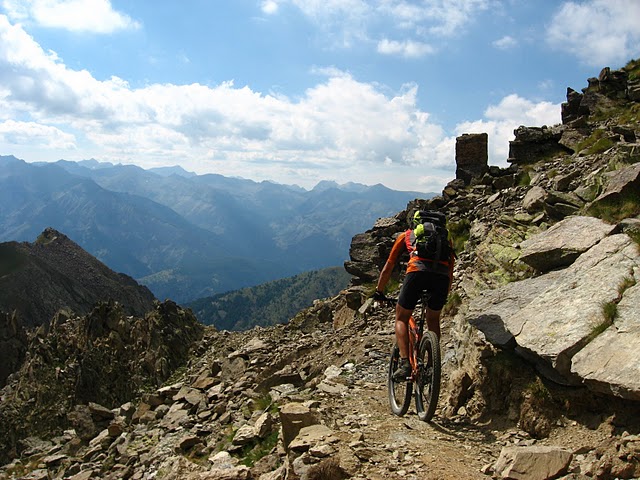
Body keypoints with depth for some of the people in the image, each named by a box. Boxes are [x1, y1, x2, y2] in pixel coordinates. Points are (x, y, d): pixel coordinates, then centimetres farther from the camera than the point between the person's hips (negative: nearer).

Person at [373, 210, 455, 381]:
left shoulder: (406, 235, 30)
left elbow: (388, 269, 33)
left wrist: (379, 292, 44)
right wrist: (444, 296, 50)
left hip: (418, 272, -2)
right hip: (442, 276, 3)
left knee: (401, 318, 14)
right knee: (433, 320, 25)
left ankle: (404, 363, -1)